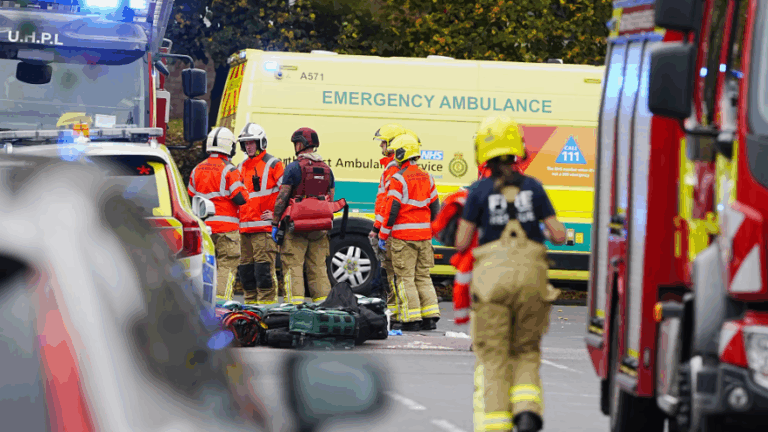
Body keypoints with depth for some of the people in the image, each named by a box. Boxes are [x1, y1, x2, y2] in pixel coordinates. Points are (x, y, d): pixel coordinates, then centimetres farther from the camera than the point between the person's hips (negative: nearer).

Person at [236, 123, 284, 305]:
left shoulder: (273, 165, -2)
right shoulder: (241, 168, 19)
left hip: (265, 228, -7)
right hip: (245, 227, 7)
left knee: (264, 266, -12)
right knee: (246, 268, 8)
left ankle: (267, 302, -11)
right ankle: (251, 302, 15)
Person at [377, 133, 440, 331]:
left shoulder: (398, 179, -11)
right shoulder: (427, 178, 10)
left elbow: (391, 210, -13)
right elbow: (435, 207, 15)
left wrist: (383, 236, -6)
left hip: (403, 236, -6)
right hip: (424, 236, 6)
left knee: (405, 278, -2)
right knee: (423, 276, 12)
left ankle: (412, 320, -5)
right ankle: (430, 317, 8)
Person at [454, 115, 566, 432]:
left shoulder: (479, 191, -4)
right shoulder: (533, 188, 2)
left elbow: (462, 243, -2)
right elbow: (559, 236, 2)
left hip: (492, 283, -2)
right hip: (531, 276, 2)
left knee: (493, 358, 4)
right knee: (526, 352, 16)